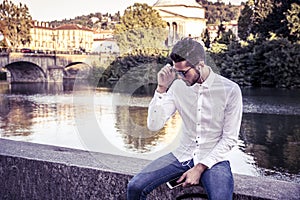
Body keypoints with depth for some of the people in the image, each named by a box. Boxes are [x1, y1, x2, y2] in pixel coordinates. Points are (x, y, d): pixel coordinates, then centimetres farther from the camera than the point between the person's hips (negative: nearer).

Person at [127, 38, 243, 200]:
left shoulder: (230, 90, -12)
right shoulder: (178, 86, -4)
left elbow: (229, 139, -9)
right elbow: (154, 125, -8)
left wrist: (199, 168, -14)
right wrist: (161, 88, -19)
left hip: (213, 159, -3)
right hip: (182, 156, 3)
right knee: (135, 187, -11)